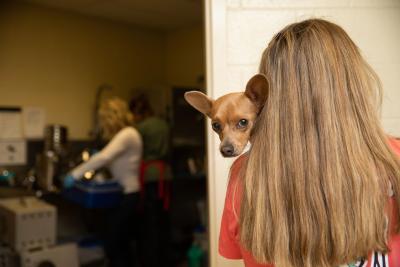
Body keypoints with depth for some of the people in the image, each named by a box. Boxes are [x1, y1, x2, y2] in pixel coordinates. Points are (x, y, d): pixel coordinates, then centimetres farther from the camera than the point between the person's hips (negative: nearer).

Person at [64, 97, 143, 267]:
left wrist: (75, 174, -28)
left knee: (113, 246, -3)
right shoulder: (122, 135, 14)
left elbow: (104, 157, -30)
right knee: (120, 245, 16)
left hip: (128, 197, -10)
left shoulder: (127, 134, -17)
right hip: (123, 195, 10)